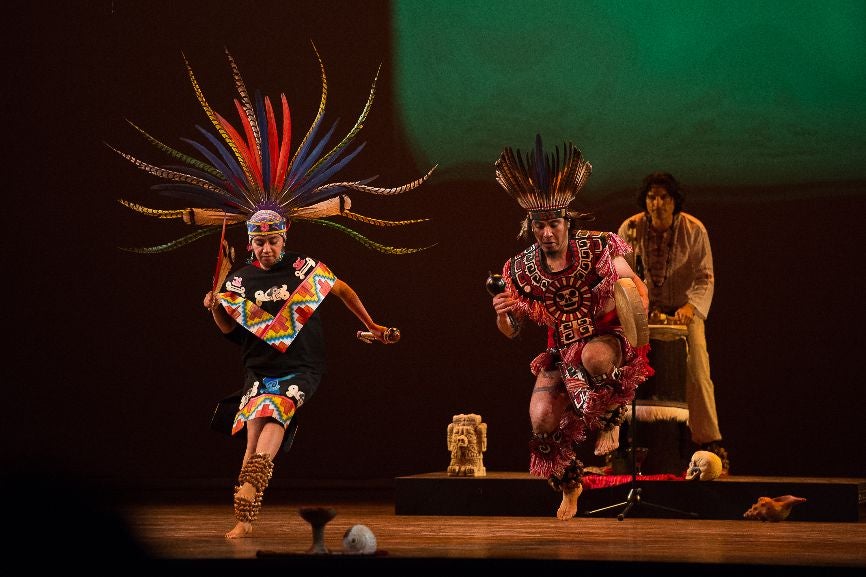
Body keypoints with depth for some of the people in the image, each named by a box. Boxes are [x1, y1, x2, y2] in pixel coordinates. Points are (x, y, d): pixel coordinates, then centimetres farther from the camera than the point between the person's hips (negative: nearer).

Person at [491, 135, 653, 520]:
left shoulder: (597, 250, -12)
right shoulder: (522, 270, -6)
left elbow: (635, 287, -18)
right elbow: (512, 331, 2)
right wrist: (502, 314, -22)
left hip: (606, 340, -3)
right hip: (561, 354, 3)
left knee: (594, 356, -41)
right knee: (542, 418, -18)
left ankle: (613, 416, -6)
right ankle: (568, 481, 15)